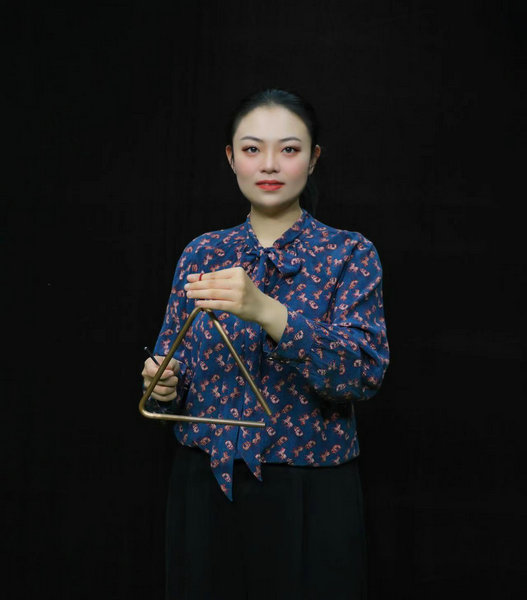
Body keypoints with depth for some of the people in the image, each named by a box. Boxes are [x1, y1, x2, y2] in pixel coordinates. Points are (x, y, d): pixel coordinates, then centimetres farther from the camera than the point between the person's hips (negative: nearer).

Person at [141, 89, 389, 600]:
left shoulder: (349, 254, -5)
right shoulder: (201, 254, 5)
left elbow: (364, 372, -19)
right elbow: (174, 361, 13)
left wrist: (266, 312, -32)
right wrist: (166, 382, -11)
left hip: (309, 489, -3)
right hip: (205, 482, 3)